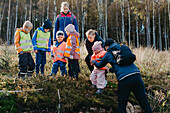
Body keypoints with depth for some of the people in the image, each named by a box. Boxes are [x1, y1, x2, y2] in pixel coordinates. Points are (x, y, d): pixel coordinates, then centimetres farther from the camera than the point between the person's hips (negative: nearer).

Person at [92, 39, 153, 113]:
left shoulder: (108, 54, 14)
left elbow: (100, 65, 32)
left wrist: (94, 62, 54)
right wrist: (110, 70, 55)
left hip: (124, 79, -4)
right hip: (136, 75, 4)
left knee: (122, 105, 11)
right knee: (144, 102, 7)